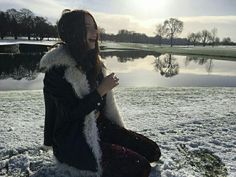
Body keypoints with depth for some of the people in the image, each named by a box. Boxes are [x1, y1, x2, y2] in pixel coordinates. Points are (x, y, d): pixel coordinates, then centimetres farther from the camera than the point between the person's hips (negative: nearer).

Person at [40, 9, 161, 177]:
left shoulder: (91, 61, 7)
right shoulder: (57, 68, -17)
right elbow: (70, 114, -21)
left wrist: (122, 132, 11)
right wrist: (101, 90, -18)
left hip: (98, 127, 8)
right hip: (71, 140, -7)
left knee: (152, 151, -2)